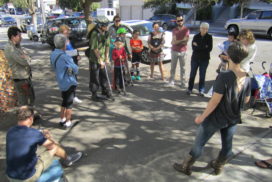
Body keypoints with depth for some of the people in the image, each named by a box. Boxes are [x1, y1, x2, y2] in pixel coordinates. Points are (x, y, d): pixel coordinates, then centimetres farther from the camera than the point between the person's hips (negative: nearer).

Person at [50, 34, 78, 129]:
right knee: (69, 103, 6)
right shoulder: (64, 57, -24)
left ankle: (62, 120, 31)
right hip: (69, 83, -8)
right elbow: (75, 69, -18)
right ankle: (68, 122, 16)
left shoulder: (53, 55, 2)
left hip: (61, 82, 8)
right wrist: (74, 71, 5)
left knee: (64, 101, 22)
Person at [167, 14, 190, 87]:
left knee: (182, 68, 5)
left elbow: (185, 42, -11)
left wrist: (177, 42, -12)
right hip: (174, 51, 2)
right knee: (173, 67, 6)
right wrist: (182, 40, -17)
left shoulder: (186, 30, -2)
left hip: (183, 51, -2)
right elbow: (173, 42, -6)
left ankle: (183, 82, 13)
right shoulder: (174, 30, 5)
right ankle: (171, 81, 14)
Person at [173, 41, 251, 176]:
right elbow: (246, 100, 6)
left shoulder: (224, 76, -25)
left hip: (216, 118, -6)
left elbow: (215, 101, -24)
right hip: (234, 118, 6)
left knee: (199, 143, 9)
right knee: (227, 145, 22)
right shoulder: (246, 78, -6)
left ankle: (186, 167, 25)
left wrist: (202, 117, -13)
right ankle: (218, 166, 44)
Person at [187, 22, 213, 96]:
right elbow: (193, 47, -10)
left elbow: (209, 49, -12)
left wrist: (198, 47, -13)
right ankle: (190, 89, 18)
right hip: (195, 58, 1)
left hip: (204, 59, -1)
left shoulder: (209, 37, -2)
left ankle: (201, 90, 15)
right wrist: (204, 47, -16)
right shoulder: (196, 36, 1)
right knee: (192, 74, 6)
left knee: (202, 75, 4)